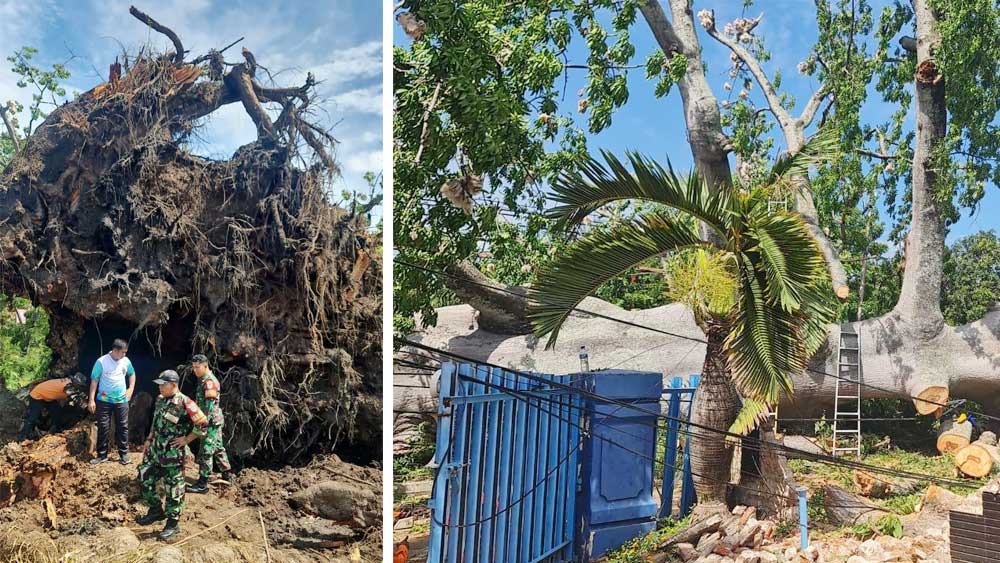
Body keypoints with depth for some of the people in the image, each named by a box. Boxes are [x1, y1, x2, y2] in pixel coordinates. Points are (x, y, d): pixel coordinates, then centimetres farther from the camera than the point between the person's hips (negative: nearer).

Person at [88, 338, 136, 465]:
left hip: (121, 400, 3)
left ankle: (123, 454, 14)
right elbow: (94, 380, -7)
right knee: (103, 427, 3)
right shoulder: (101, 361, -11)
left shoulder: (126, 361, 0)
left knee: (122, 427, 6)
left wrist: (131, 388, 8)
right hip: (104, 401, -3)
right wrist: (91, 400, -10)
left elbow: (132, 374, 19)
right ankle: (102, 455, 14)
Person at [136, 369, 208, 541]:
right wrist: (149, 440, 16)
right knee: (145, 479, 14)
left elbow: (202, 423, -19)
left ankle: (173, 523, 15)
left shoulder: (185, 403, -20)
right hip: (155, 450, 8)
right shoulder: (160, 400, 7)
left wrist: (186, 439, -15)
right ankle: (156, 510, 33)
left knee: (173, 489, 2)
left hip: (173, 454, -8)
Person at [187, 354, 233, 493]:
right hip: (214, 421, 10)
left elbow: (210, 405, -23)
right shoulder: (203, 380, 13)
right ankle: (227, 476, 27)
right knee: (218, 448, 17)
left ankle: (202, 484, 0)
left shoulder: (209, 381, -18)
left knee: (206, 452, -5)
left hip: (211, 421, -10)